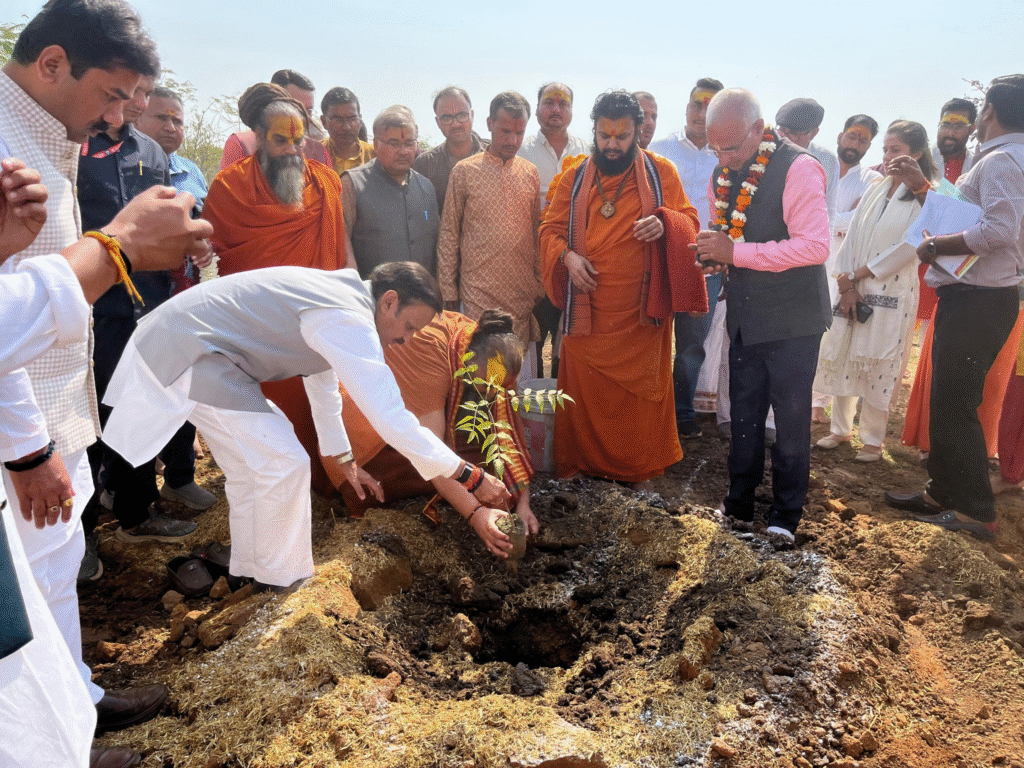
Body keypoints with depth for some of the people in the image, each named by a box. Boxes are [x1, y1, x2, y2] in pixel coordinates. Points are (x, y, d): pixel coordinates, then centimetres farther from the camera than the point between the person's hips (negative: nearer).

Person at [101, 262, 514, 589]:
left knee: (252, 463, 18)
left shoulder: (341, 292, 11)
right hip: (192, 354, -11)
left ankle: (250, 571, 33)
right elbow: (391, 419, -27)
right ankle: (278, 583, 8)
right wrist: (471, 477, -20)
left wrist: (341, 458, 32)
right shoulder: (348, 321, -22)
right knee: (283, 462, -10)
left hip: (171, 341, 11)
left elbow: (322, 378, 25)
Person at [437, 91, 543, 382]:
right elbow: (448, 234, 2)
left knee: (523, 379, 7)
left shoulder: (530, 173, 11)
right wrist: (448, 292, -1)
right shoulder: (465, 171, 1)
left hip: (523, 295, 3)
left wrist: (540, 285, 10)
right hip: (478, 296, -3)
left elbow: (537, 233, 15)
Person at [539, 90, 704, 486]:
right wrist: (567, 256, -11)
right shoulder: (575, 177, 7)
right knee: (584, 390, 6)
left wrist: (665, 224, -21)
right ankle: (580, 462, 21)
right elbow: (550, 228, 9)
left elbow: (690, 222, 2)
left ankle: (642, 467, 21)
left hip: (641, 309, -1)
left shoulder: (661, 172, 3)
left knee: (641, 389, 6)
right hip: (587, 308, 1)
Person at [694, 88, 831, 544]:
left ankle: (786, 516, 20)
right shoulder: (723, 174, 6)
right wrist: (713, 254, -4)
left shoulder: (797, 168, -16)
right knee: (743, 416, 14)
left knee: (790, 418, 4)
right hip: (745, 317, 7)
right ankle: (739, 505, 28)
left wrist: (736, 252, -25)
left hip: (792, 320, -6)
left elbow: (815, 246, -24)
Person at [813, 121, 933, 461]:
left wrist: (858, 276, -8)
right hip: (852, 289, 5)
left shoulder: (927, 196, -4)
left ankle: (873, 439, 12)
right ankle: (840, 429, 20)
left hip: (891, 293, -5)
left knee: (878, 366, -1)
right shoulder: (875, 190, 13)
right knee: (840, 358, 6)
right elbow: (852, 237, 7)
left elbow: (909, 248, -11)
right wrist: (846, 284, -5)